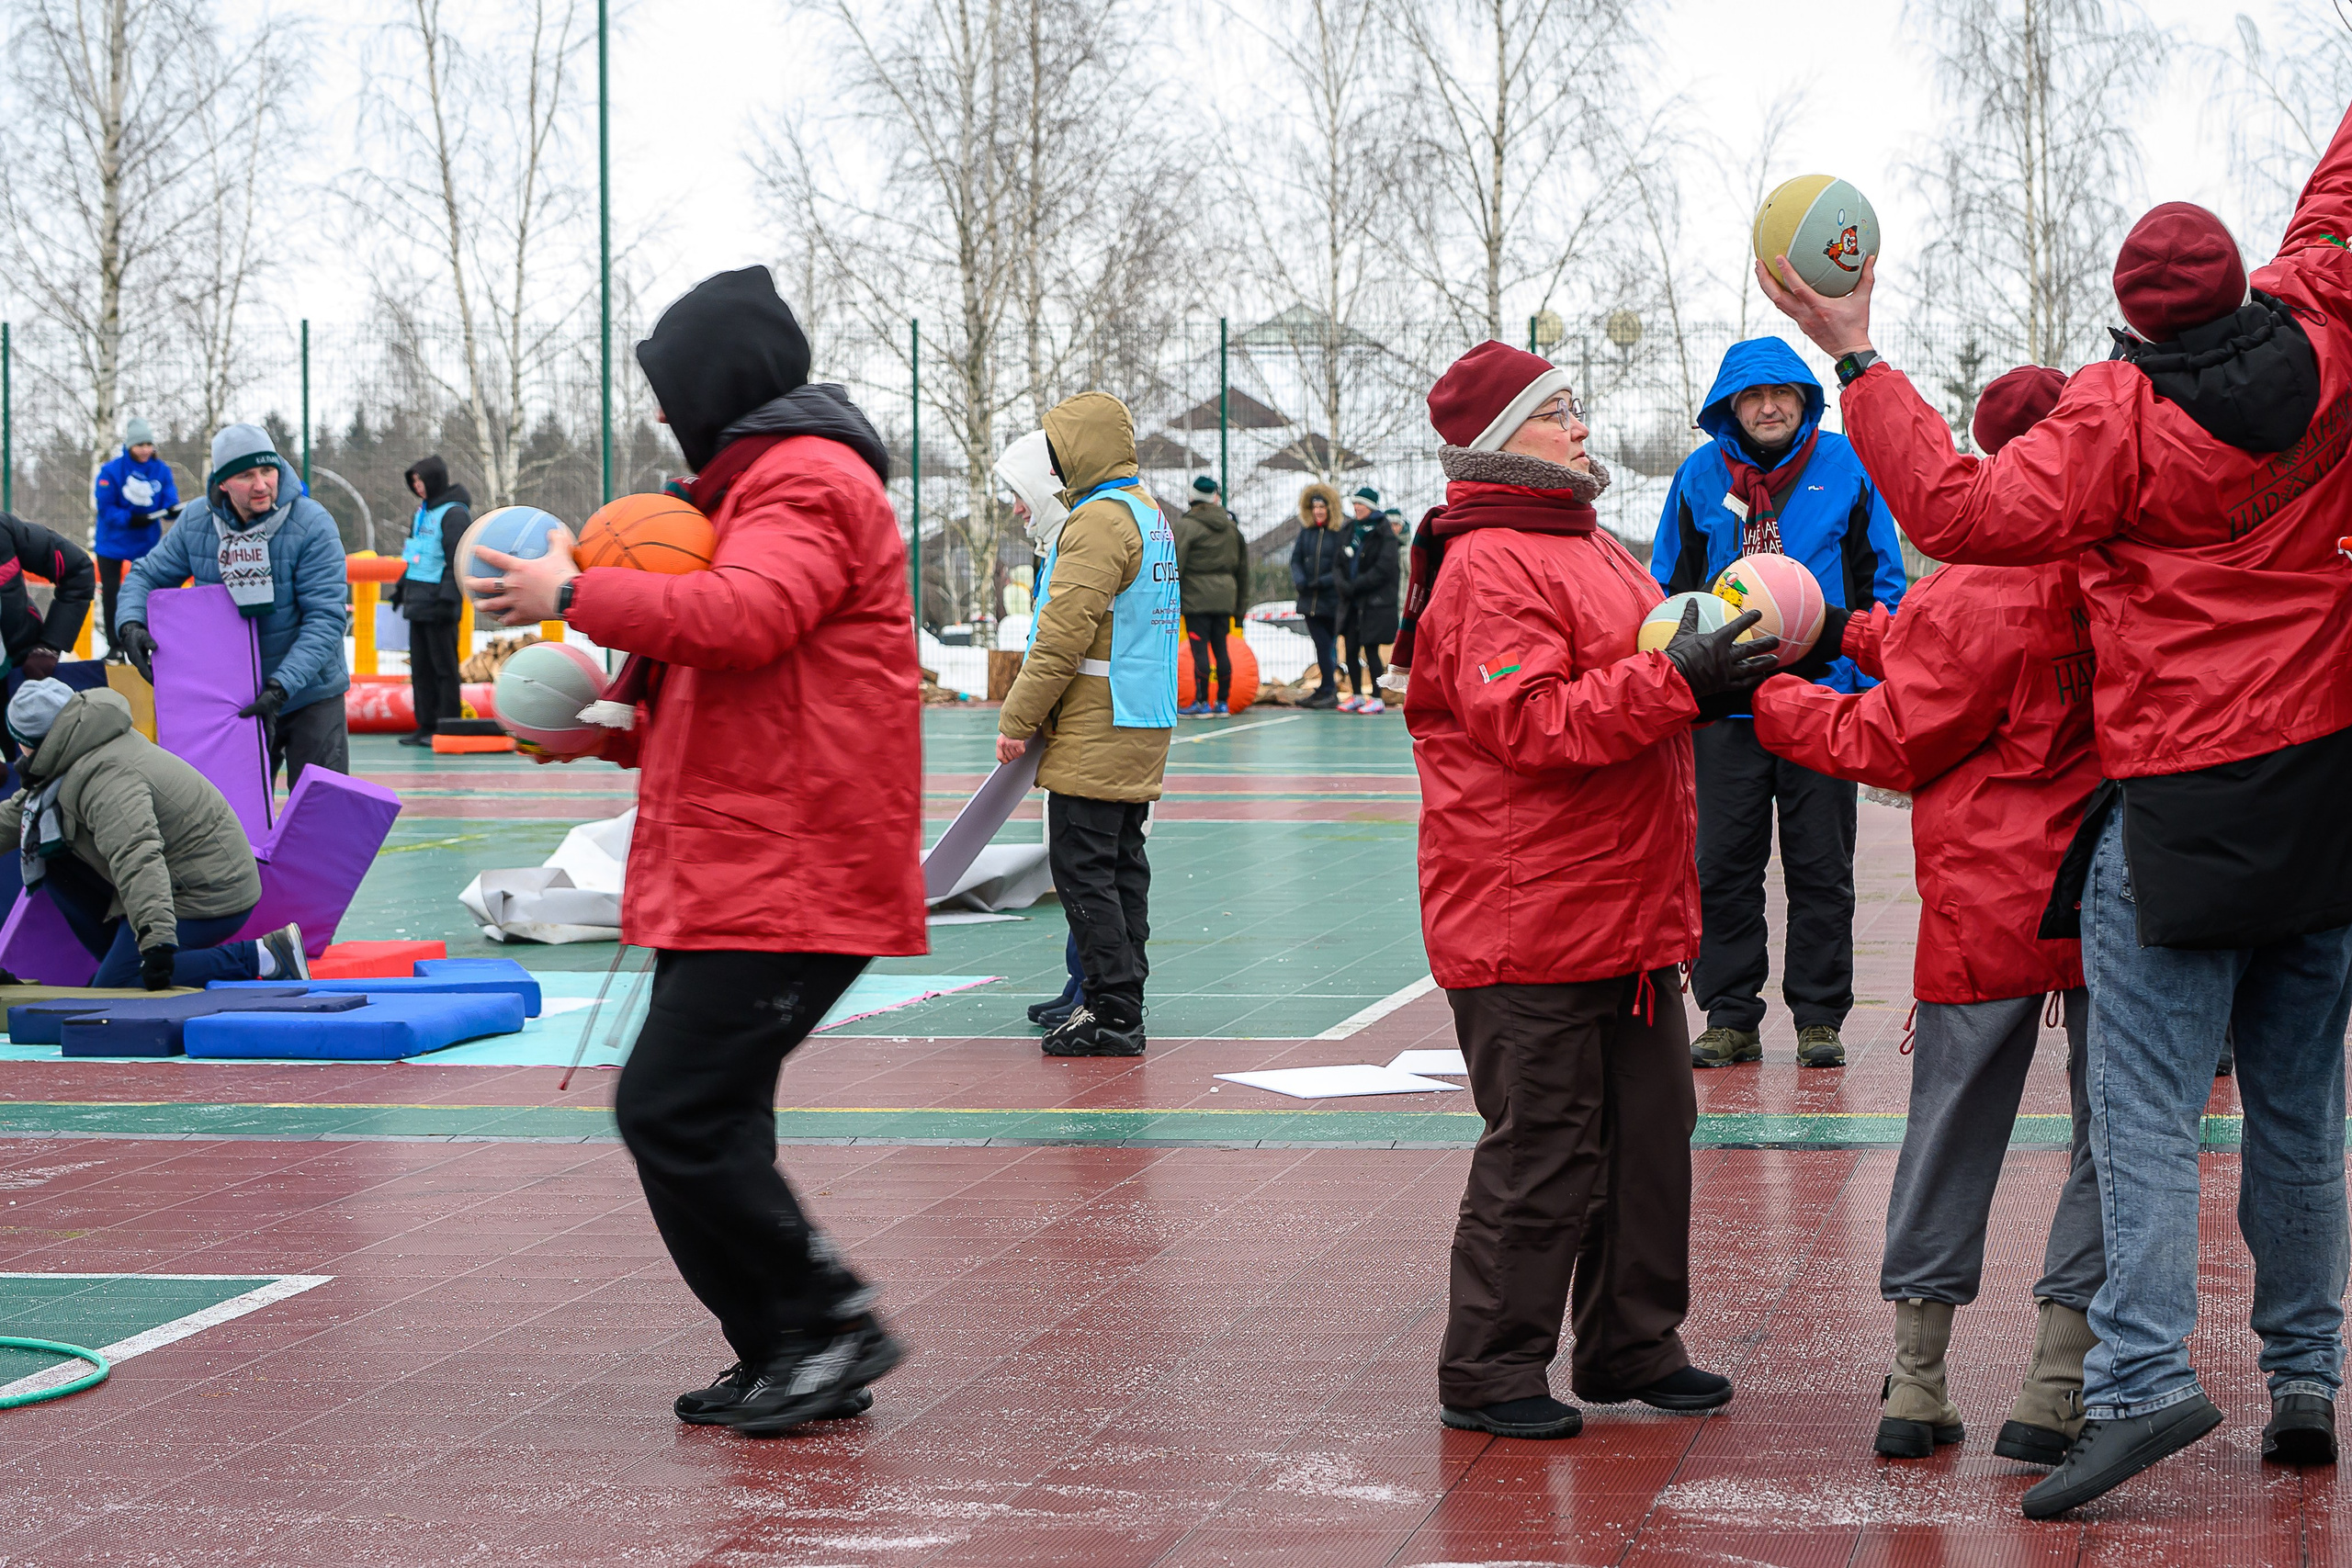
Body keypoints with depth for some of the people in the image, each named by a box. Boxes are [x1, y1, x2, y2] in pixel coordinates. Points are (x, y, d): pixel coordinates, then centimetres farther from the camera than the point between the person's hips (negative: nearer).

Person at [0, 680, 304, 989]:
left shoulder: (105, 779, -27)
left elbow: (137, 856, -41)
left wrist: (156, 940, -49)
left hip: (209, 894, -10)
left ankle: (261, 958, -15)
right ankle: (121, 961, 14)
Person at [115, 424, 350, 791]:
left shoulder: (312, 524, -16)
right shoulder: (195, 522, -4)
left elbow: (325, 617, -20)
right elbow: (147, 575, 9)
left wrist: (282, 686, -28)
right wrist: (131, 624, -13)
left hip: (309, 696, -3)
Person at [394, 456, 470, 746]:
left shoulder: (454, 514, -11)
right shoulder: (423, 511, 18)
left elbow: (458, 561, -16)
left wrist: (448, 599, -21)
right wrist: (401, 587, 24)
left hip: (438, 603, -9)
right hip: (418, 603, 9)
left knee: (444, 667, -4)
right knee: (420, 667, 10)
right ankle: (426, 725, 14)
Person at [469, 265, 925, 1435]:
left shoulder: (808, 486, -10)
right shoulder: (761, 484, 25)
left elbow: (742, 619, -29)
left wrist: (575, 594, -20)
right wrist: (625, 732, 13)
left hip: (788, 883, -11)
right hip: (732, 878, 11)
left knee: (674, 1111, -14)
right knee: (700, 1119, 11)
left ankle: (826, 1320, -5)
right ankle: (785, 1359, 16)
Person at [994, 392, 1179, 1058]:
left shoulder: (1100, 518, -15)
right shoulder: (1150, 514, 17)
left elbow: (1065, 632, -21)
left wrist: (1017, 718, -15)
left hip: (1095, 731, -10)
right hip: (1144, 727, 10)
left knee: (1082, 866, -7)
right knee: (1121, 864, 11)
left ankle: (1112, 1013, -8)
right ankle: (1120, 1007, 13)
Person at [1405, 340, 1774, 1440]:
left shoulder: (1591, 549, 19)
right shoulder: (1489, 567, -14)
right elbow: (1528, 722, -25)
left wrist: (1716, 675, 12)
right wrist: (1676, 680, -28)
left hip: (1627, 911, 10)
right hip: (1530, 924, -10)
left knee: (1649, 1126, 14)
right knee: (1543, 1148, -4)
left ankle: (1633, 1346, 26)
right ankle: (1488, 1373, 7)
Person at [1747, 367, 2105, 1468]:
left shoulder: (1972, 600, -15)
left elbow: (1887, 744, -7)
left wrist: (1765, 697, 5)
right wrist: (1860, 635, 14)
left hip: (1986, 908, -2)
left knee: (1951, 1132, 9)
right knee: (2111, 1138, 8)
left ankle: (1916, 1386, 13)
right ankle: (2054, 1393, 5)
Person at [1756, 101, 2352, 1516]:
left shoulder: (2122, 416, -12)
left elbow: (1968, 511, -19)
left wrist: (1859, 360, -14)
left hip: (2182, 810, -5)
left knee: (2148, 1109, -5)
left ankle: (2145, 1376, -16)